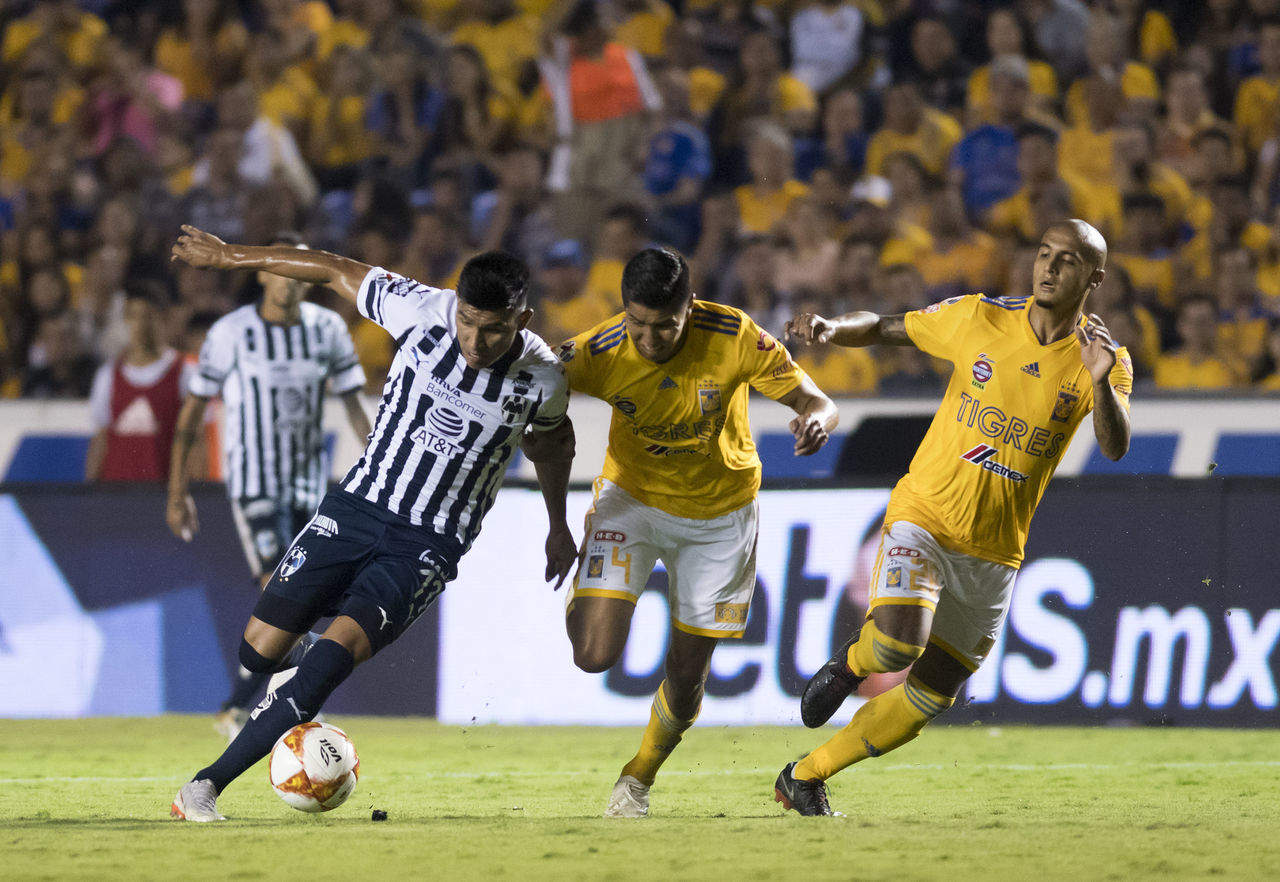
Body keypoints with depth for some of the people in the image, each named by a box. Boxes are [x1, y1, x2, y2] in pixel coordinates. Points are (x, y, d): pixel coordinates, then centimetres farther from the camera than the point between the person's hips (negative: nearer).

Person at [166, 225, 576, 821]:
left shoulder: (541, 380, -13)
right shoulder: (422, 312, -15)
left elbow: (552, 438, 12)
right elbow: (335, 271, 1)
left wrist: (558, 527, 26)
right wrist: (226, 255, 10)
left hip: (431, 545, -2)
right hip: (358, 505, 2)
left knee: (339, 649, -23)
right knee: (258, 652, -3)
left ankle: (208, 784, -19)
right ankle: (302, 655, 36)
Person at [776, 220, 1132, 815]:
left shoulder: (1103, 361, -4)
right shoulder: (979, 319, -4)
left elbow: (1114, 448, -20)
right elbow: (885, 329, 8)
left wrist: (1101, 383, -38)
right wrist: (832, 329, -13)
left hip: (995, 553, 3)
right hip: (924, 519, -3)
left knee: (929, 699, 7)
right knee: (898, 643, -30)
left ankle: (804, 779, 26)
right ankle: (852, 663, 7)